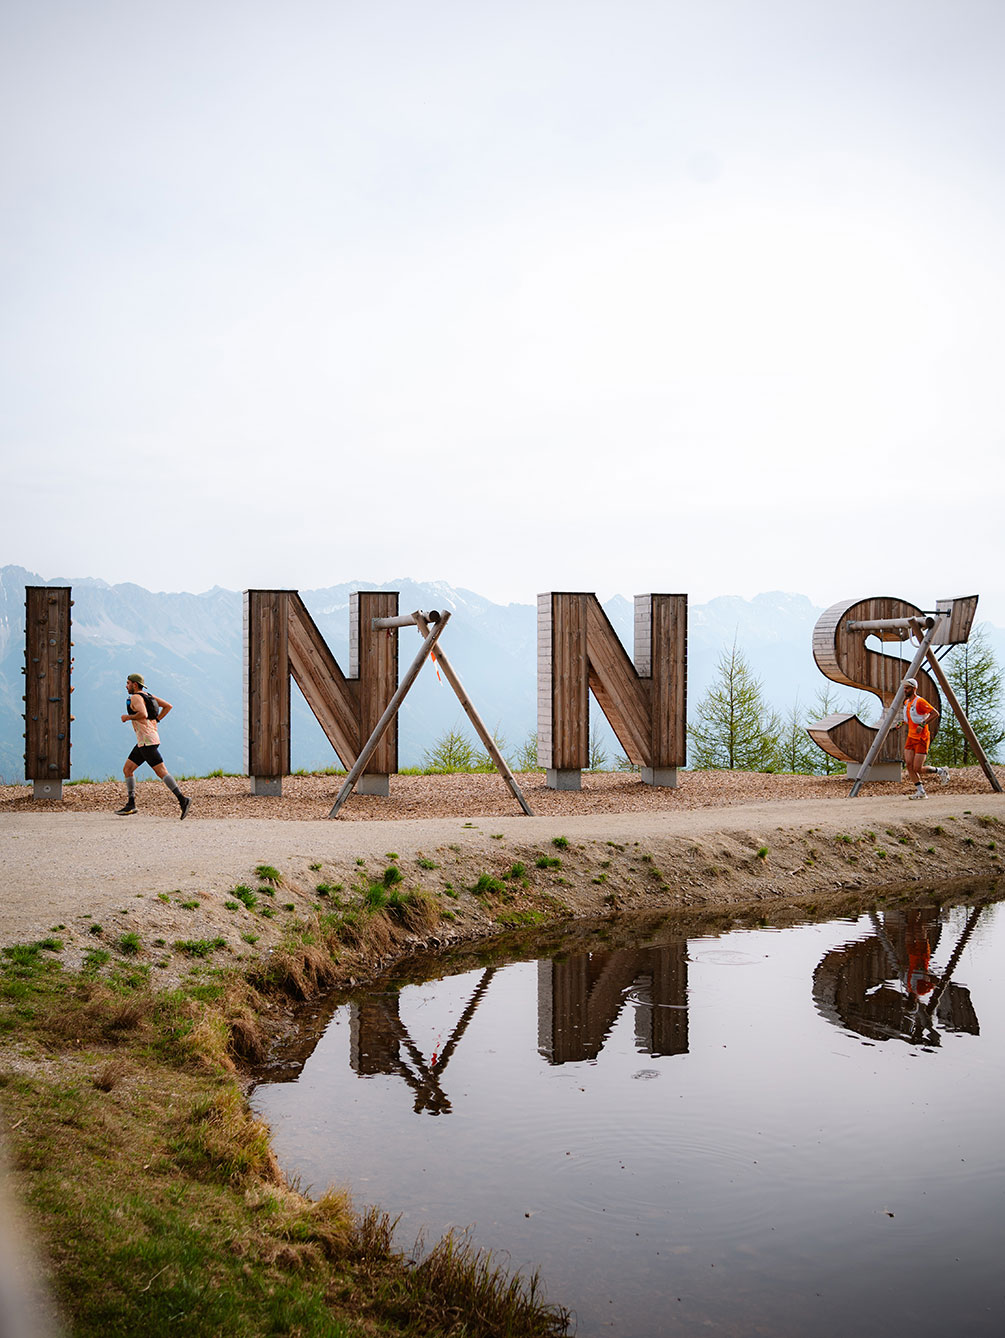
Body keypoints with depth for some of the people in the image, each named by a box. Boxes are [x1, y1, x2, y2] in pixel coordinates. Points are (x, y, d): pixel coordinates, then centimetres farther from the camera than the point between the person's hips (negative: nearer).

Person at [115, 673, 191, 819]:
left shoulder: (135, 697, -10)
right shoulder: (148, 695, 17)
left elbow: (143, 714, -27)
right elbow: (168, 706, 18)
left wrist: (128, 717, -12)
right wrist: (156, 720, 17)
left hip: (147, 740, -10)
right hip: (143, 741, 10)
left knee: (161, 771, -13)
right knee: (127, 769, 12)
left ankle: (182, 800, -18)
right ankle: (130, 804, 13)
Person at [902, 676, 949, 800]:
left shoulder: (919, 701, -16)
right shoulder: (906, 702, 10)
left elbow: (935, 713, -20)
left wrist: (922, 724, -27)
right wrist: (904, 722, 11)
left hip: (921, 739, -8)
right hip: (911, 737, 8)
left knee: (917, 769, -9)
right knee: (909, 765, -5)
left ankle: (941, 771, 16)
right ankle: (920, 792, 4)